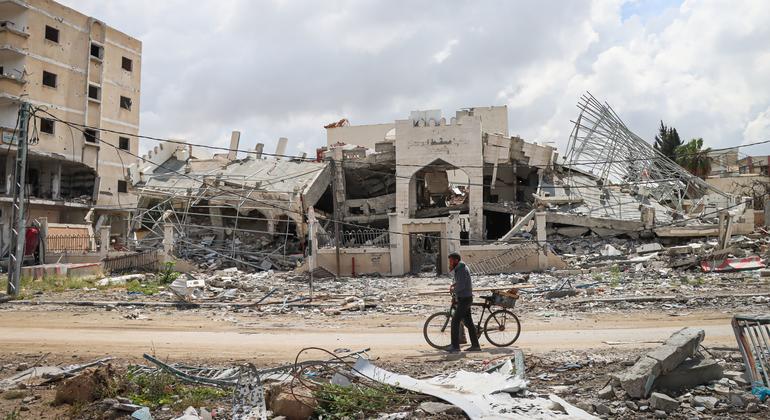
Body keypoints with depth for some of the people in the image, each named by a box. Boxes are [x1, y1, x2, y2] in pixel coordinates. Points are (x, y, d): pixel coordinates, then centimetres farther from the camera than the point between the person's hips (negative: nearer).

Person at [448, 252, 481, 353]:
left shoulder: (462, 269, -18)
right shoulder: (459, 268, 13)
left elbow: (461, 285, -26)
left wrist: (453, 289, -9)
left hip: (464, 299, -10)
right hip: (464, 298, 10)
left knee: (455, 321, -8)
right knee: (468, 322, 13)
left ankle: (455, 346, -6)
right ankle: (475, 345, 18)